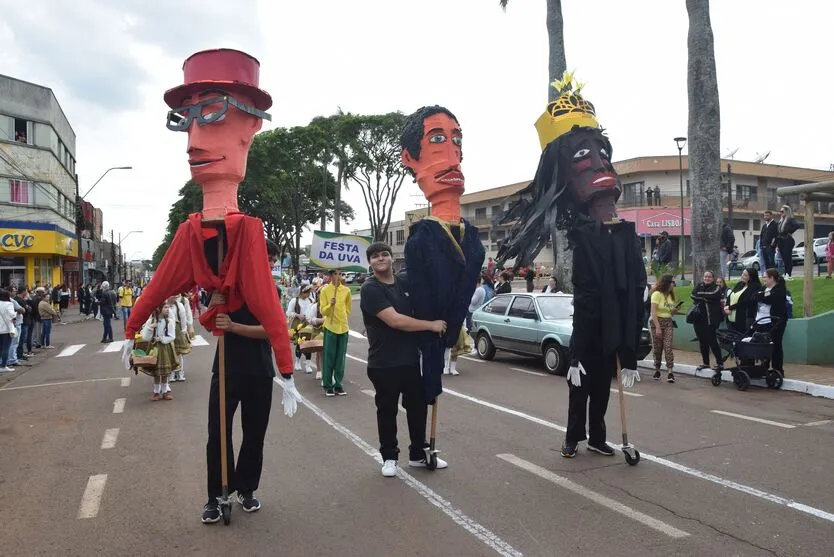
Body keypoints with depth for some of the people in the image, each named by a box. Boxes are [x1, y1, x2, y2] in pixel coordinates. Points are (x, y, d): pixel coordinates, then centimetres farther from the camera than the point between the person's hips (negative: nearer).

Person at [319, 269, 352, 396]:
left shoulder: (346, 290, 4)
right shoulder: (325, 290, -3)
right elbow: (322, 311, -5)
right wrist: (330, 305, -21)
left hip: (343, 327, 3)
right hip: (330, 327, -3)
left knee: (340, 358, 7)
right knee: (329, 357, 1)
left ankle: (338, 384, 16)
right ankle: (327, 385, 10)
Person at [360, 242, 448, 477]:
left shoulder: (405, 283, 7)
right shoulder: (370, 289, -12)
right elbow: (395, 321, -22)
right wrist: (431, 325, -18)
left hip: (411, 359, 6)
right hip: (384, 364, -6)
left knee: (418, 408, 13)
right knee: (387, 411, 8)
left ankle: (418, 455, 29)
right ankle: (389, 457, 25)